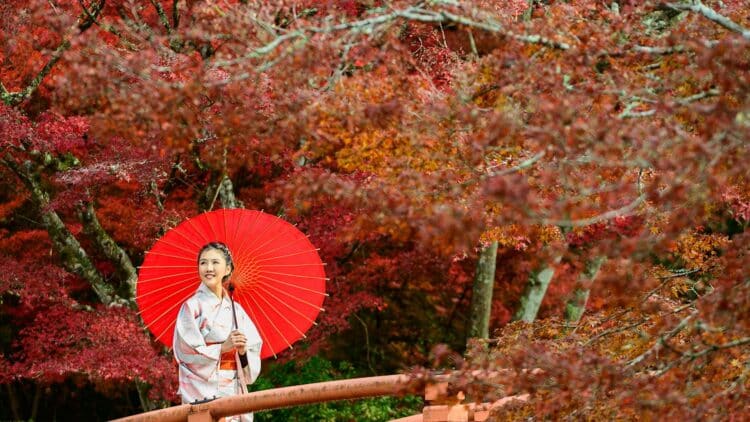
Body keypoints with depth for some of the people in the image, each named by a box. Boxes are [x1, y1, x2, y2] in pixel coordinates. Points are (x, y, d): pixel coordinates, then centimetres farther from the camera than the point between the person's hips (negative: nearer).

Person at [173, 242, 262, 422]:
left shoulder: (236, 309, 12)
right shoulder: (192, 306, -2)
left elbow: (253, 354, 11)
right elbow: (184, 353, -9)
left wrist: (243, 351, -10)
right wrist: (222, 348, -16)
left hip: (235, 392, 5)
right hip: (203, 392, -4)